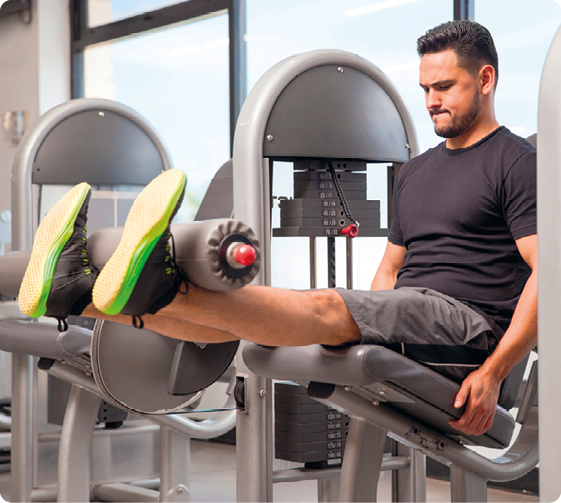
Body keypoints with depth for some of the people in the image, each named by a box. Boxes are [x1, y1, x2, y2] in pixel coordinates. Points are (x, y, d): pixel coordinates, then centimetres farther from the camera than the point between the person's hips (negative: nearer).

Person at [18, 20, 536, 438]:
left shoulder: (517, 163, -1)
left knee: (325, 307, -33)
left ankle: (160, 289, -53)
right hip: (407, 324, 7)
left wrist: (492, 373, -19)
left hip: (471, 334, -7)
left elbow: (548, 274, -12)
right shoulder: (417, 171, 26)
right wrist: (362, 335, 14)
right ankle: (80, 292, -24)